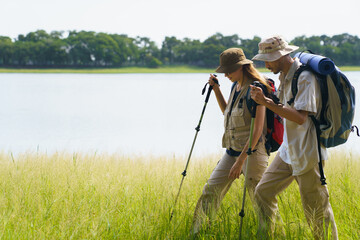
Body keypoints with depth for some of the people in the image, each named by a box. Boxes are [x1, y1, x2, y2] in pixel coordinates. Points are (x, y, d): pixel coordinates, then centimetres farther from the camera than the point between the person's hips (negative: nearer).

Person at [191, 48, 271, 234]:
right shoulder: (236, 86, 10)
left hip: (252, 152, -8)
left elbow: (257, 130, -21)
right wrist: (216, 89, 14)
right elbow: (227, 112, 29)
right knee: (211, 190, 5)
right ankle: (197, 232, 11)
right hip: (232, 150, 8)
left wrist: (240, 161, -22)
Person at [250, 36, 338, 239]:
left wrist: (267, 102, -29)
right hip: (288, 151, 9)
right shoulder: (285, 76, 9)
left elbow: (300, 117, -29)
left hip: (307, 154, -9)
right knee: (263, 192, 10)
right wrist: (264, 98, 2)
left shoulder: (305, 78, -20)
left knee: (317, 210, -1)